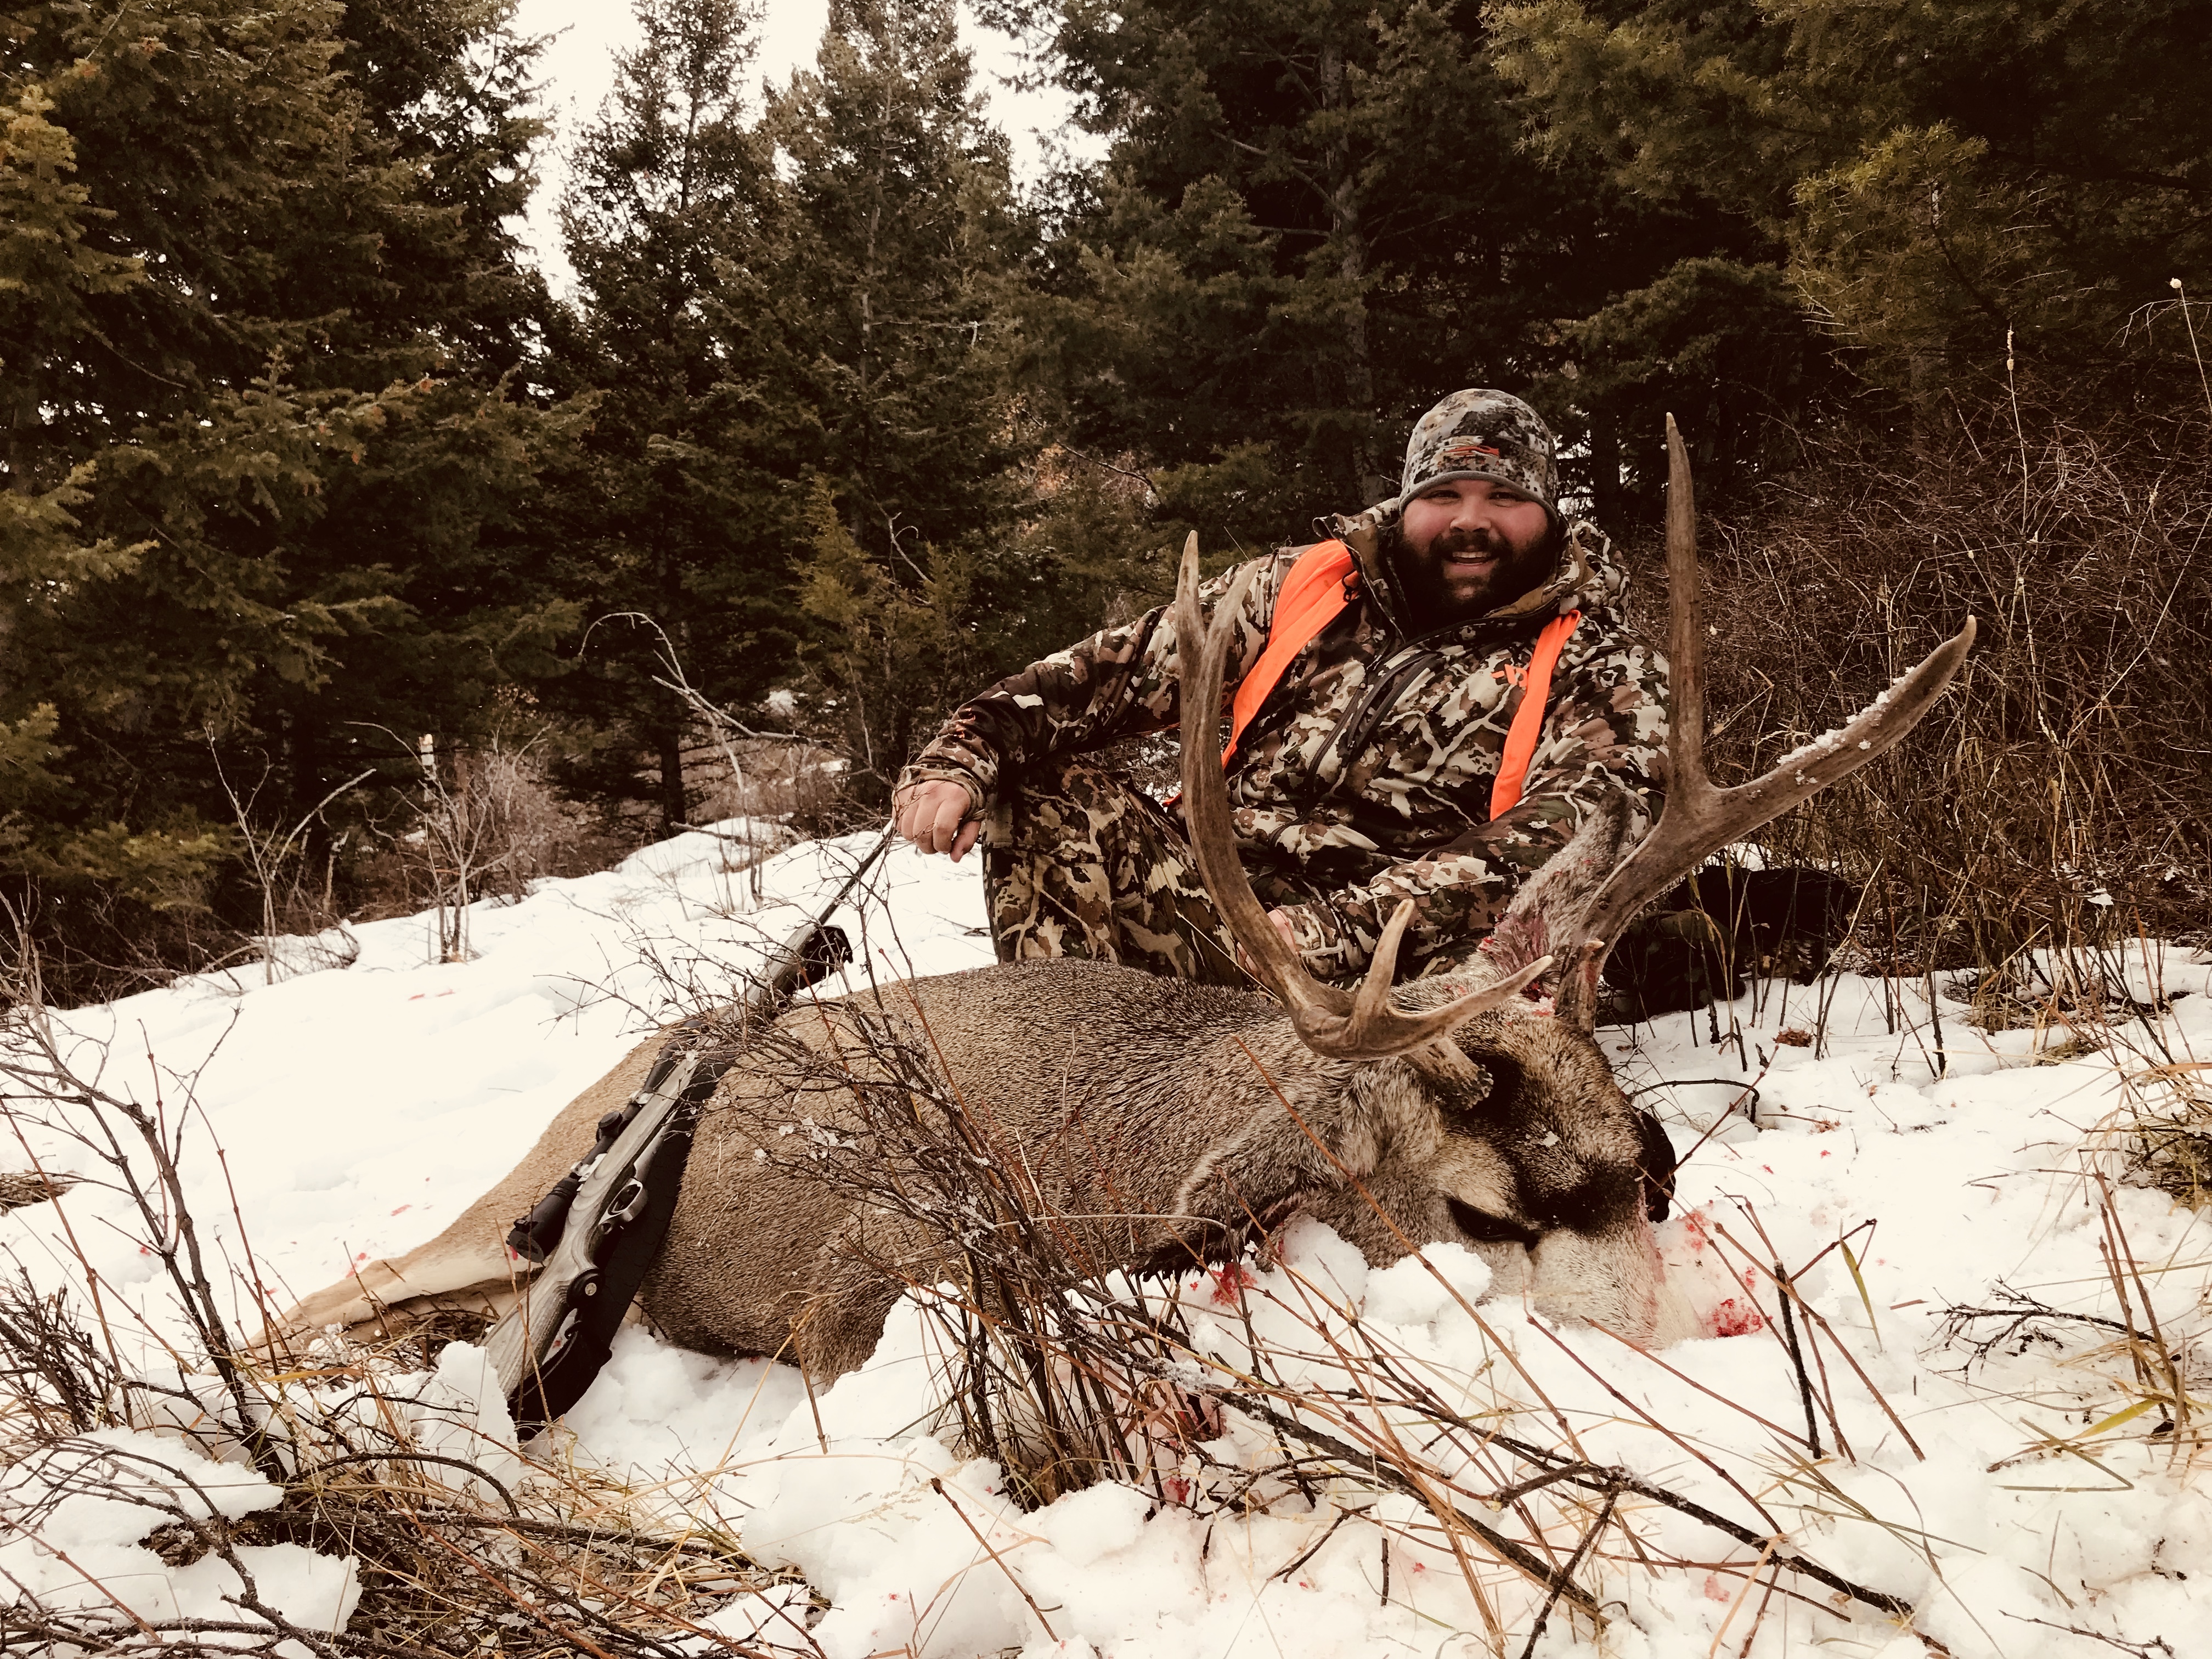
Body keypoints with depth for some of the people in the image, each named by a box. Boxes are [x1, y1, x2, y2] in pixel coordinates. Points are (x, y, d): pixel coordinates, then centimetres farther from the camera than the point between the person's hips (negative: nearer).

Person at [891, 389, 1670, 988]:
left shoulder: (1603, 674, 2)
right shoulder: (1303, 586, 11)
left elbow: (1564, 839, -16)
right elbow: (1122, 669, 7)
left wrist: (1350, 927, -29)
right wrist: (963, 754, -11)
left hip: (1394, 975, -3)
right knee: (1047, 788, -10)